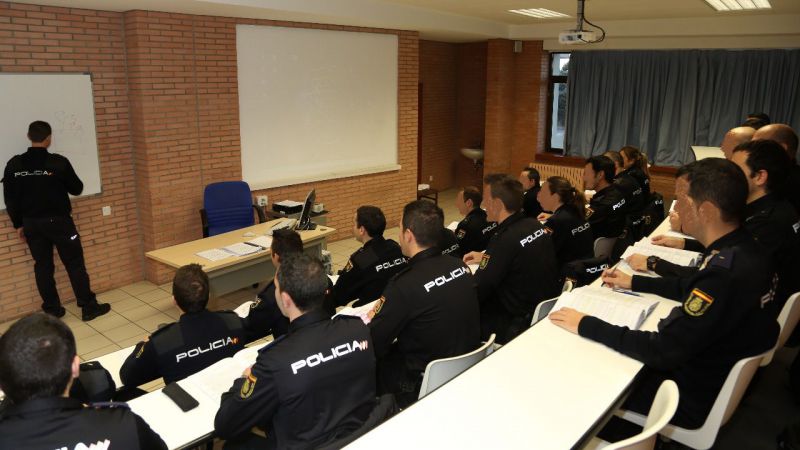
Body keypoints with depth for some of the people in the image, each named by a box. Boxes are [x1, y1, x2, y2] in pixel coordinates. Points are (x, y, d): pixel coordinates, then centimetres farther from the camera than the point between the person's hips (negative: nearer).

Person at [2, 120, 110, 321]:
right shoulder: (59, 162, -14)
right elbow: (77, 189, -2)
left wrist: (19, 224, 13)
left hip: (31, 224, 4)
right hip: (59, 221, -4)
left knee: (42, 266, 12)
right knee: (75, 263, 3)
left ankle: (52, 310, 18)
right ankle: (89, 307, 5)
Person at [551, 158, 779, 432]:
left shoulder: (727, 273, -34)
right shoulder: (742, 250, -4)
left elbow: (663, 352, -29)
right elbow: (692, 289, 16)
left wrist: (586, 325, -22)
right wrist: (634, 283, 19)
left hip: (690, 398, -8)